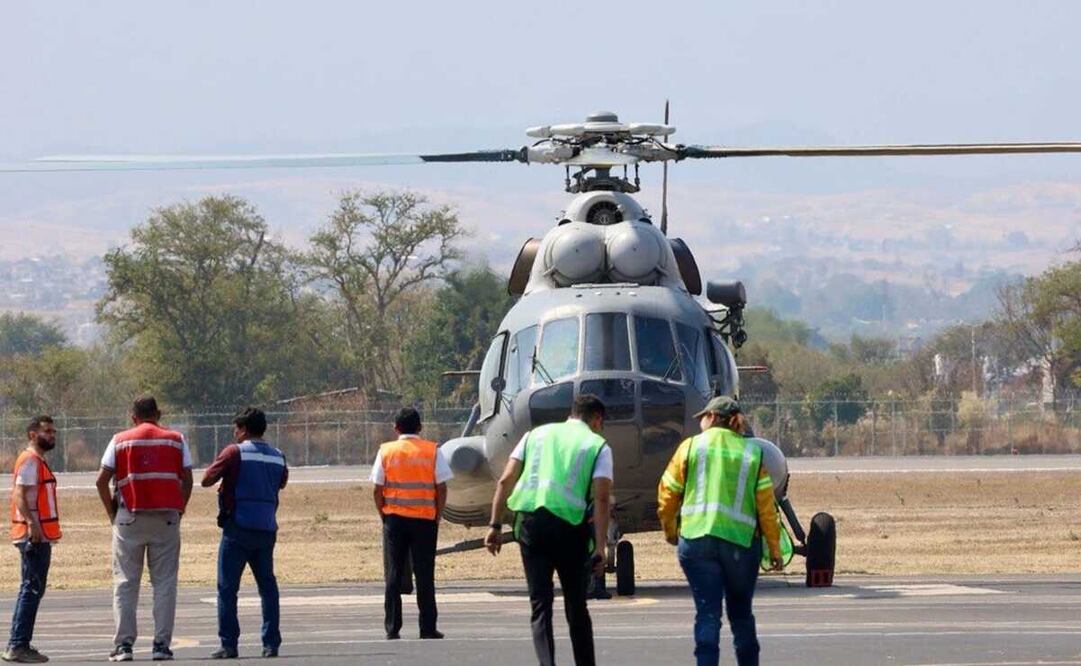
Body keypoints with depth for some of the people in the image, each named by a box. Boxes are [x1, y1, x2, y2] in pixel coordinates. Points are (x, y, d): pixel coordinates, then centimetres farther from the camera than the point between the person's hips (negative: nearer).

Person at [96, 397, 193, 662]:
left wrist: (112, 512, 8)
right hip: (167, 518, 0)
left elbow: (102, 481, -1)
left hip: (130, 518, 0)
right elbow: (187, 479, 3)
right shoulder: (176, 440, 7)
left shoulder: (120, 440, 4)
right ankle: (161, 644, -1)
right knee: (164, 582, 4)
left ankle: (123, 644, -2)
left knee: (125, 583, 4)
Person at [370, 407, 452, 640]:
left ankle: (392, 628, 3)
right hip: (425, 518, 0)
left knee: (393, 575, 5)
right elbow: (441, 489, -3)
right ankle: (428, 628, 3)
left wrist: (384, 515, 10)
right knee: (424, 575, 4)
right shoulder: (433, 452, 0)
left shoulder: (386, 451, 1)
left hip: (395, 518, 0)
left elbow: (378, 490, 0)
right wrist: (437, 517, 6)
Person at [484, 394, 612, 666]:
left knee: (540, 603, 3)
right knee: (576, 606, 13)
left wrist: (496, 525, 7)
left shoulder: (537, 434, 16)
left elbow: (506, 480, 7)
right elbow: (602, 498, -5)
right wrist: (600, 549, -7)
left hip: (530, 521, 2)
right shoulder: (597, 445, 7)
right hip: (570, 526, -2)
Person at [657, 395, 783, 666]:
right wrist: (775, 549, 9)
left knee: (707, 613, -3)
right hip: (741, 540, 1)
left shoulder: (691, 446, 4)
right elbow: (766, 505, 4)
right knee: (741, 613, 17)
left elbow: (668, 493, 5)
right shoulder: (752, 453, 8)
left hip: (696, 539, -1)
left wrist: (670, 530, 21)